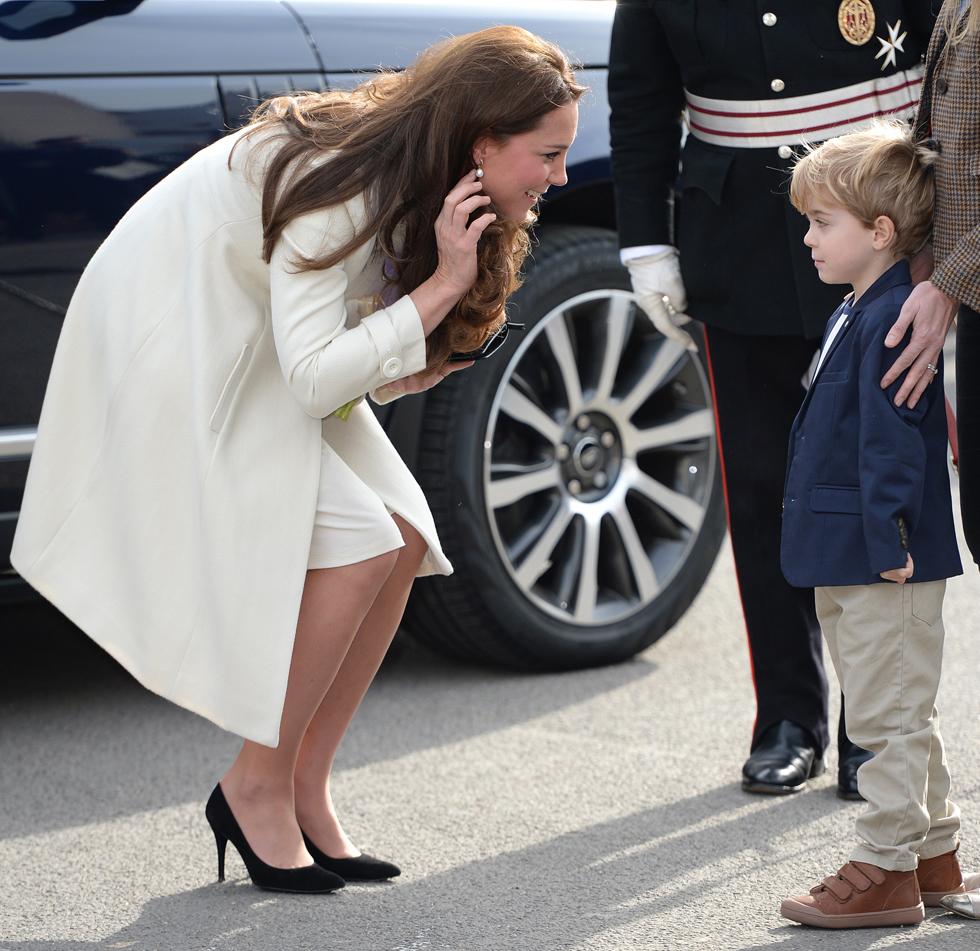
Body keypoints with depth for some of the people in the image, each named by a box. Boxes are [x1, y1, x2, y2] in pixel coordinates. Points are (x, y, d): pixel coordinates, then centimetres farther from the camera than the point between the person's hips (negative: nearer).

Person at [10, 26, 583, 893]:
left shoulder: (417, 181, -3)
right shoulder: (338, 184, -30)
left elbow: (362, 364, 5)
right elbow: (315, 378, -34)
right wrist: (441, 286, -33)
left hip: (263, 354, 9)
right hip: (176, 349, -9)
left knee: (404, 535, -4)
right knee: (356, 544, -19)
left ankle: (305, 789, 3)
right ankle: (256, 787, -5)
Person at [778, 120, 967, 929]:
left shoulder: (893, 319, -19)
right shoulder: (854, 314, 14)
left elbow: (892, 439, -23)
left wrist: (886, 536, -25)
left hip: (883, 563, -11)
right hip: (846, 559, 11)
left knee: (889, 717, -3)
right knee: (897, 717, 17)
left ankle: (887, 870, 3)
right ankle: (935, 854, 27)